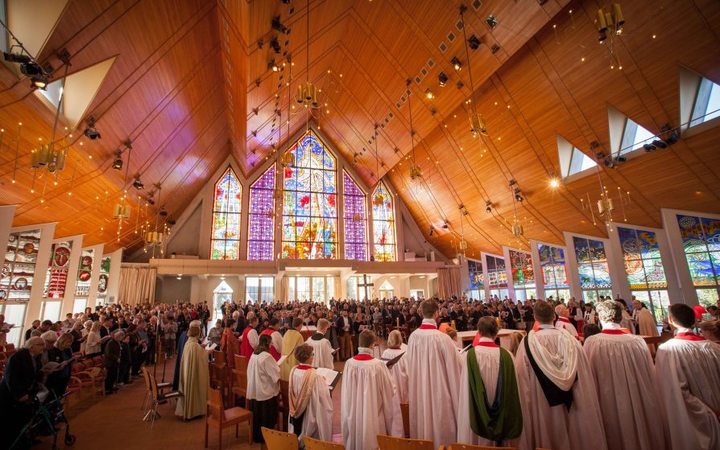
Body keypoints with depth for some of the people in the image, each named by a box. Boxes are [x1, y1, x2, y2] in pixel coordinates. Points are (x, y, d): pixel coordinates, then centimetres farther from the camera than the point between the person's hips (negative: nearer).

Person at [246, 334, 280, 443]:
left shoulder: (254, 354, 1)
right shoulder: (267, 356, -23)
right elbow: (276, 373, -21)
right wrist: (278, 367, -1)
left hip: (254, 390, 8)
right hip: (266, 390, -7)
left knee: (257, 414, 20)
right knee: (266, 417, 9)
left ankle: (256, 435, 32)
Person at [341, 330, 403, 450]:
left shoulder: (349, 363, -13)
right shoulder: (378, 365, -21)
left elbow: (345, 394, 0)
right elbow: (389, 393, -11)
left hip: (353, 416, 3)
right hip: (373, 417, -3)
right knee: (372, 440, 17)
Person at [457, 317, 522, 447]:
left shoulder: (469, 355, -15)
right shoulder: (506, 355, -10)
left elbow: (465, 392, -9)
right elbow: (512, 390, -4)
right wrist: (511, 423, 10)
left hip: (476, 415, -1)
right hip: (501, 417, 2)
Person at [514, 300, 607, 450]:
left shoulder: (528, 342, -16)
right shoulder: (569, 338, -10)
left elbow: (522, 380, -10)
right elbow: (581, 376, -4)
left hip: (540, 404, -2)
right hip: (570, 403, 2)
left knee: (545, 437, 16)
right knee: (571, 434, 23)